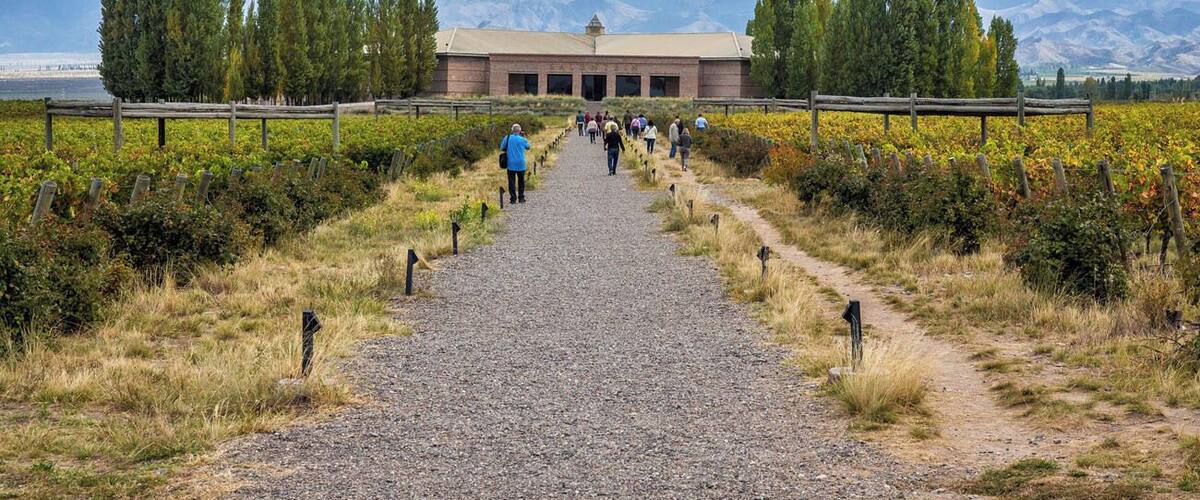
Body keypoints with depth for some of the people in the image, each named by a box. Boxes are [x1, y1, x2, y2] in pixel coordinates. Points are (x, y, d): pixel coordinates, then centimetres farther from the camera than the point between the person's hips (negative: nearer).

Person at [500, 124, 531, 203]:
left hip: (511, 164, 0)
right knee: (521, 181, 13)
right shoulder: (523, 139, -4)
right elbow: (528, 147, 14)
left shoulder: (507, 138, -5)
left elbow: (502, 148, 5)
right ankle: (521, 198, 15)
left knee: (512, 182, 4)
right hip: (521, 164, 0)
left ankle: (513, 198, 0)